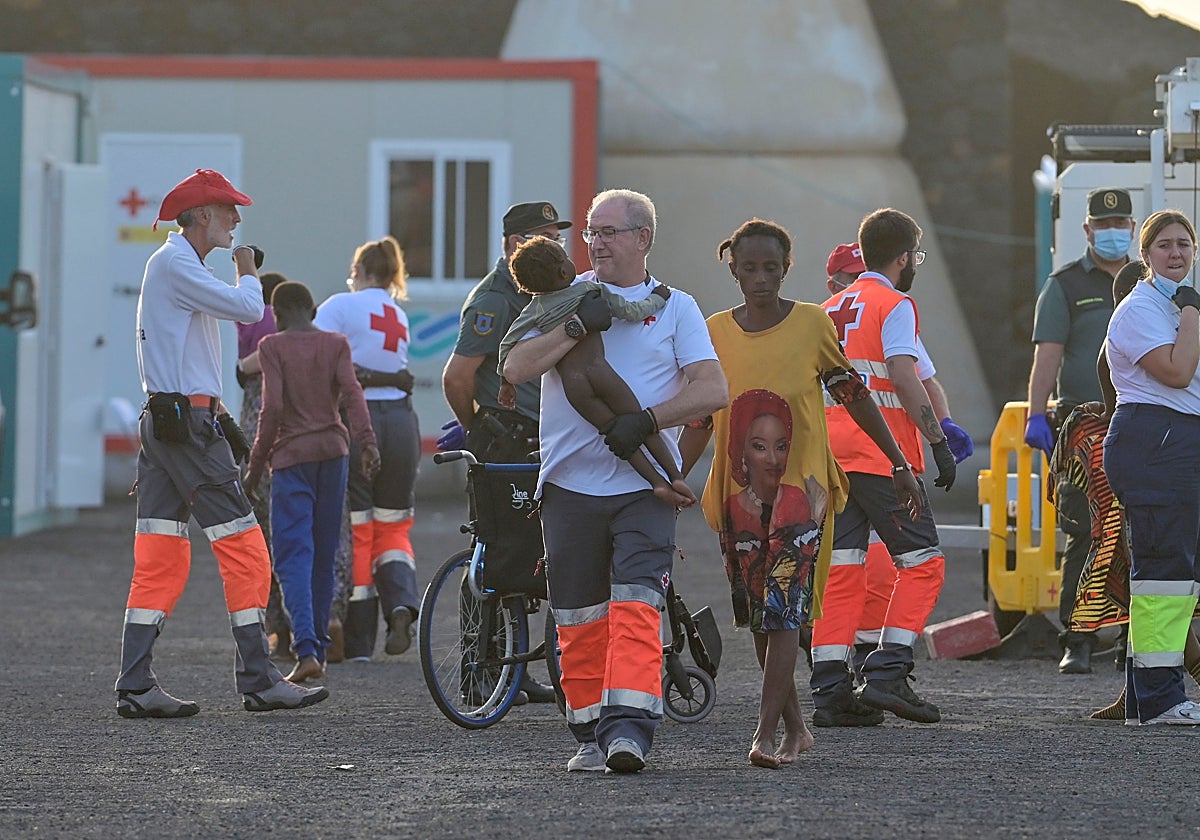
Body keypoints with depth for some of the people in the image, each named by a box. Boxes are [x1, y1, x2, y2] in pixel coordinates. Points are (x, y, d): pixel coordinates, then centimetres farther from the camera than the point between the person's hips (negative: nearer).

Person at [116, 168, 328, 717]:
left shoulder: (175, 265, 21)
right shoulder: (173, 264, -11)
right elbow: (247, 308, -18)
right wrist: (247, 270, 2)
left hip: (162, 420, 10)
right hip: (188, 421, -10)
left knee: (160, 559, 5)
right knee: (244, 549, -6)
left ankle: (135, 687, 1)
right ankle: (259, 681, -4)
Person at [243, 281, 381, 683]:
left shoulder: (272, 346, -2)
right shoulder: (336, 343, 7)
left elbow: (272, 408, -10)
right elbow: (351, 392, -8)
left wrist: (256, 464, -4)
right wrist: (367, 440, -17)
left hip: (291, 455, -4)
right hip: (333, 450, 4)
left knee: (294, 555, -8)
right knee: (325, 554, 12)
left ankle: (306, 649, -24)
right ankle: (319, 647, 17)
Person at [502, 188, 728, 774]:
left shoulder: (676, 308, 8)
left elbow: (713, 390, -2)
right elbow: (516, 369, -2)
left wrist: (648, 420, -15)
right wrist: (578, 326, -13)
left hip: (644, 488, -2)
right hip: (569, 484, 2)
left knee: (635, 609, -16)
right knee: (579, 623, 5)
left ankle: (628, 726, -23)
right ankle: (591, 735, 14)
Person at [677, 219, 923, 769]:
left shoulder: (812, 324, -2)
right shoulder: (715, 333, 6)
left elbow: (854, 397, 5)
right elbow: (698, 420, 11)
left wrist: (900, 464, 6)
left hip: (800, 482, -4)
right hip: (740, 490, 4)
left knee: (784, 609, -14)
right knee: (758, 614, 7)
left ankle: (766, 734, -19)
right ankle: (795, 727, 20)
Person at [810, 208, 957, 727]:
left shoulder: (831, 309, 18)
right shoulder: (895, 305, -4)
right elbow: (904, 378, -16)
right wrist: (938, 441, -15)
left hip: (832, 452, 7)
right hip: (883, 454, -7)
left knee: (840, 571, 6)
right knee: (921, 562, 1)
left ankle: (830, 692, 1)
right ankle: (887, 674, -10)